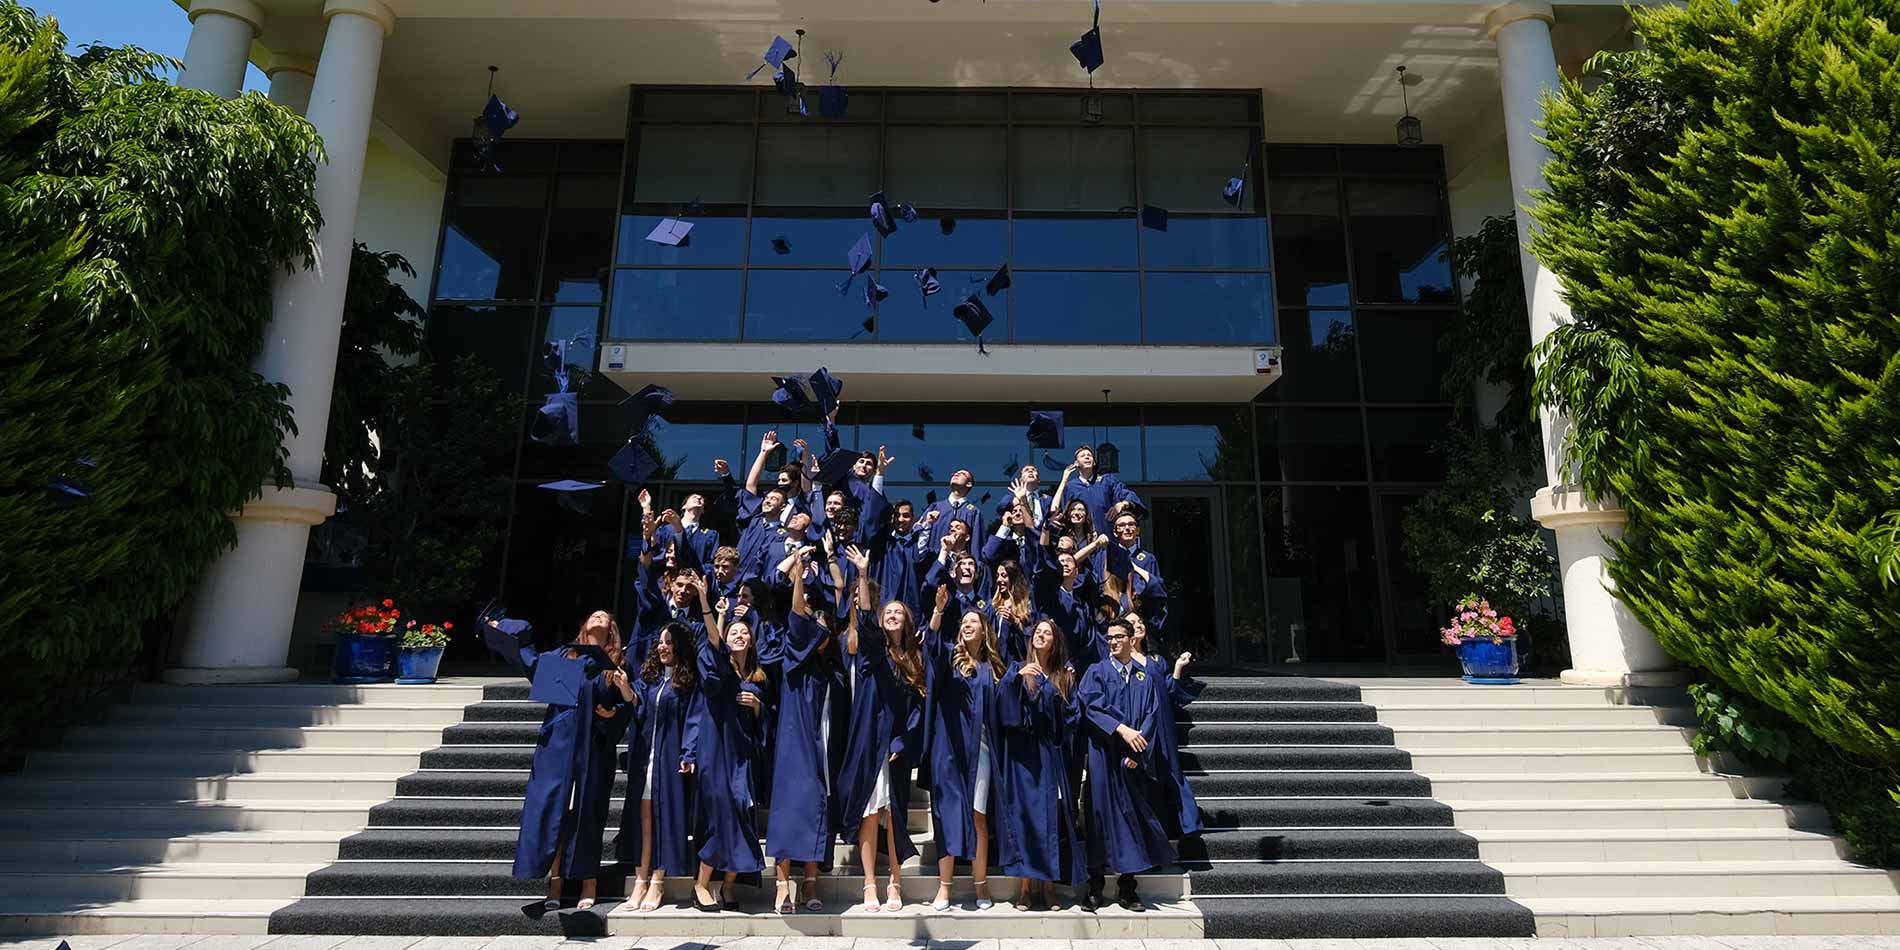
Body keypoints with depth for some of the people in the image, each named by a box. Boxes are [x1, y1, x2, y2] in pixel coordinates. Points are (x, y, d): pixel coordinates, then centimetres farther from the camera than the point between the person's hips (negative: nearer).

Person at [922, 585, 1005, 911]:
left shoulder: (991, 666, 13)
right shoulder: (950, 655, 7)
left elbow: (998, 709, 17)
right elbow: (932, 640, -16)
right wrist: (938, 610, -31)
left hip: (978, 746, 1)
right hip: (948, 745, -1)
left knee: (978, 814, 2)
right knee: (947, 813, -1)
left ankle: (981, 886, 10)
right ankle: (944, 887, 4)